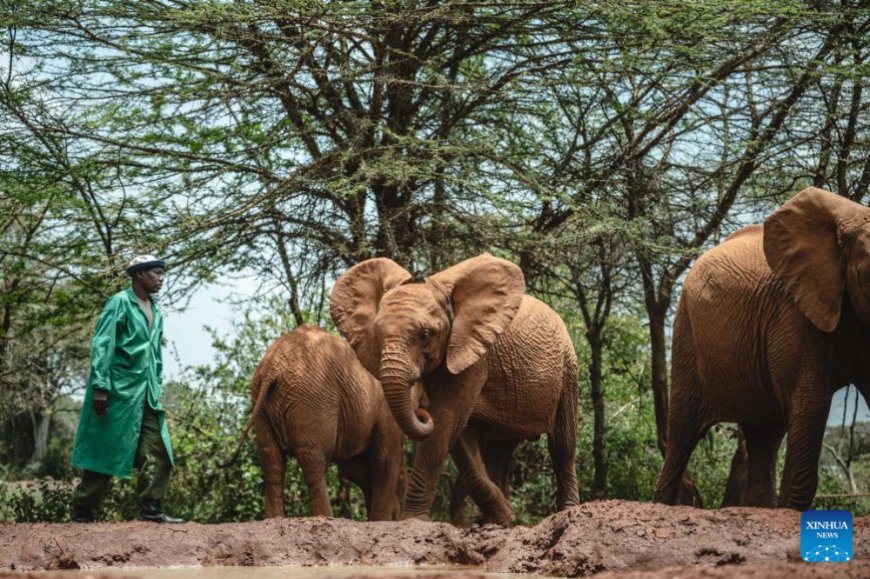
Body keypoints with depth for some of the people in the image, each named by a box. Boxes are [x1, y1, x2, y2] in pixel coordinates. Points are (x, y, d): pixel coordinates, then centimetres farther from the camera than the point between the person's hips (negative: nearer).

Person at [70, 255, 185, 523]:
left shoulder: (156, 312, 16)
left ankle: (151, 508, 1)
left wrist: (157, 387, 16)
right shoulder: (120, 302, -6)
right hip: (119, 389, -7)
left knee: (158, 450, -1)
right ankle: (82, 510, 6)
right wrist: (100, 386, -19)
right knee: (106, 451, -3)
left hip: (147, 393, 7)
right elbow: (102, 345, -12)